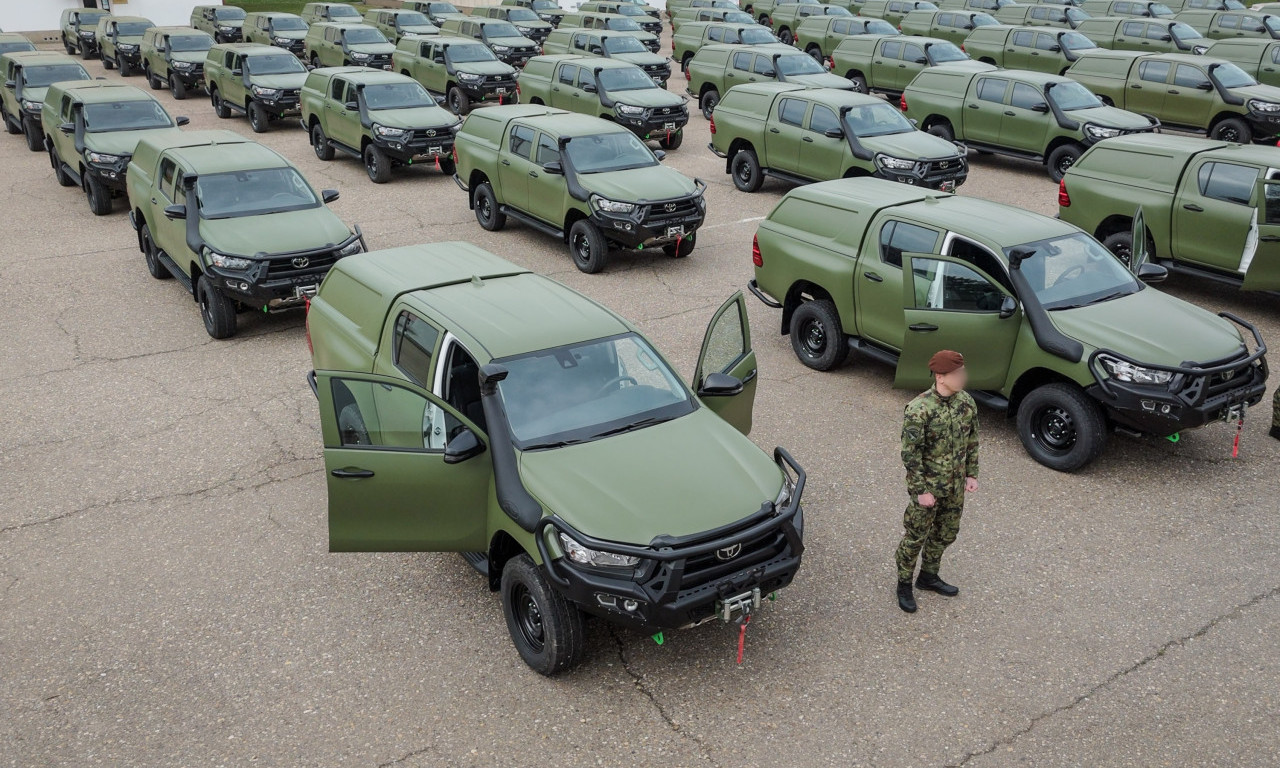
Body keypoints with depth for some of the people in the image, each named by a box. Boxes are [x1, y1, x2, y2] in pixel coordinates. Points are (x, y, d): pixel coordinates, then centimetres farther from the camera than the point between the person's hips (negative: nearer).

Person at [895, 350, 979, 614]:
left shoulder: (966, 403, -4)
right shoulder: (919, 410, -24)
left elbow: (972, 441, 9)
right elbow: (910, 454, -20)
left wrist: (971, 474, 7)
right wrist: (921, 491, -17)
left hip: (955, 486, 6)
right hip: (928, 486, -6)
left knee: (946, 534, 21)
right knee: (915, 537, 8)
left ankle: (929, 576, 42)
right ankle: (904, 585, 27)